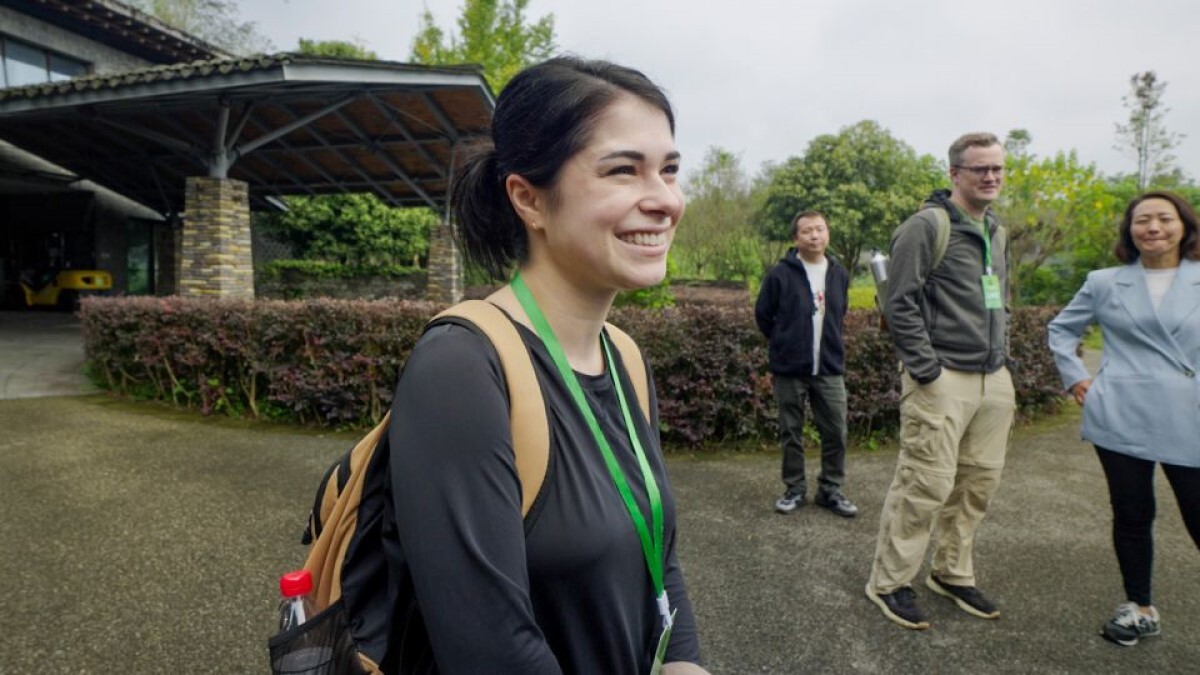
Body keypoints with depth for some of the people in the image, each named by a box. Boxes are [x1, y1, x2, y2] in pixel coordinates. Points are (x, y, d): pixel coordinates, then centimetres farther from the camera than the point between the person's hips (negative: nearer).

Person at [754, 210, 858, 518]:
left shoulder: (839, 274, 5)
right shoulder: (780, 274, -7)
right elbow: (763, 315, 3)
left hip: (829, 368, 3)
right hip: (789, 369, -3)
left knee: (836, 432, 5)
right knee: (791, 433, 7)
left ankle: (831, 490, 21)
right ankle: (794, 489, 22)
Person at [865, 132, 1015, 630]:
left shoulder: (996, 233, 17)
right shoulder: (926, 227, -8)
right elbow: (900, 305, -13)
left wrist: (1003, 368, 16)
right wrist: (928, 373, -16)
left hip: (993, 381, 8)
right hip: (943, 380, -8)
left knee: (979, 483, 13)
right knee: (926, 485, -6)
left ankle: (953, 574, 29)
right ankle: (889, 582, 9)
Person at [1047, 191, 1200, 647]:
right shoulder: (1104, 284, 6)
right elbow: (1062, 328, 17)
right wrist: (1075, 377, 5)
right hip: (1122, 420, 1)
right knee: (1132, 516, 11)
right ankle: (1140, 608, 28)